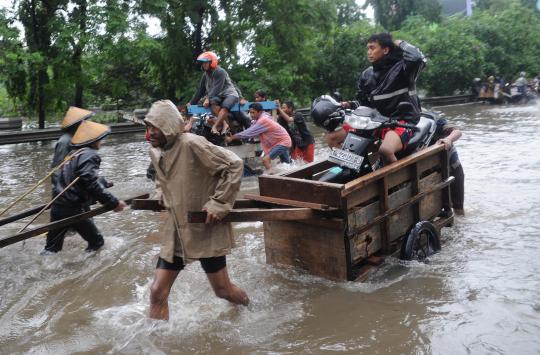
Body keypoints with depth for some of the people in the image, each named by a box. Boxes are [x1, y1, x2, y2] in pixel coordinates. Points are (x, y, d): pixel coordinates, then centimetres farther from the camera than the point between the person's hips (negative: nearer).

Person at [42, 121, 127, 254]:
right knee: (96, 241, 6)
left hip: (58, 206, 9)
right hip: (73, 209, -9)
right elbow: (92, 184, -22)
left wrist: (103, 182, 43)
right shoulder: (89, 155, -12)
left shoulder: (77, 154, 16)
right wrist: (114, 203, -21)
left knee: (52, 247, 15)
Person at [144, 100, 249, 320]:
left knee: (223, 290, 10)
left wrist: (218, 203, -21)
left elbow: (234, 165, -21)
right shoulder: (155, 151, 3)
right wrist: (163, 195, 6)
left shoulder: (191, 144, -20)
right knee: (157, 292, 3)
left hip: (206, 230, -6)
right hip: (176, 232, 6)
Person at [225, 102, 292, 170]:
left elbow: (250, 132, -28)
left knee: (266, 160, -23)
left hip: (283, 142, -10)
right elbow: (250, 132, 2)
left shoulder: (263, 120, -28)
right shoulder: (260, 119, 2)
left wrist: (232, 138, -23)